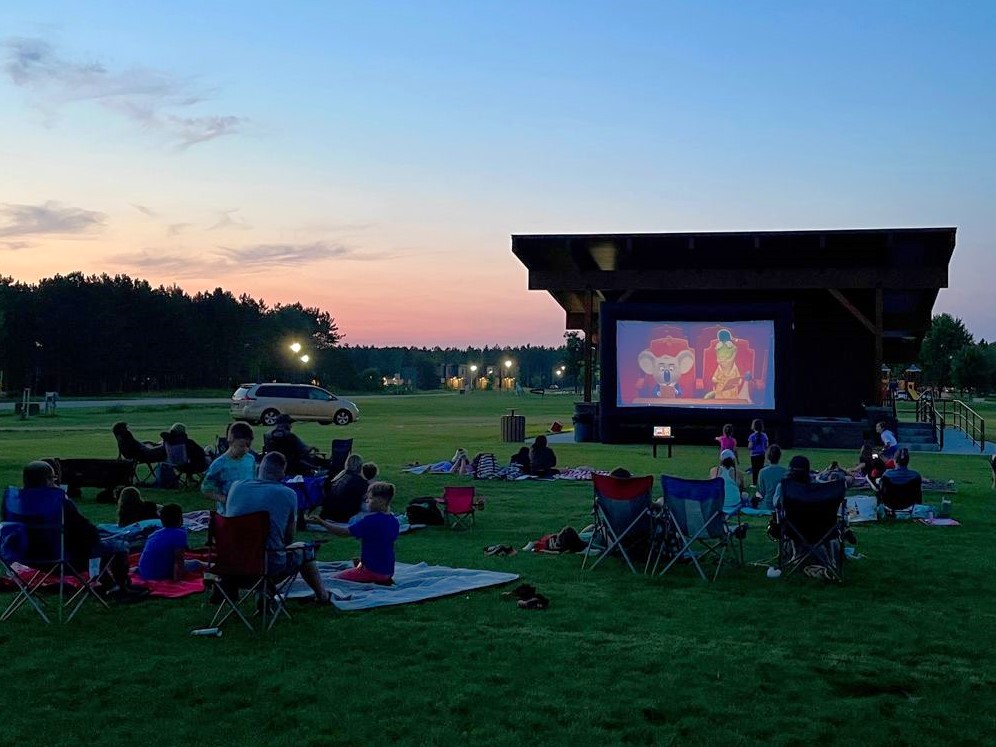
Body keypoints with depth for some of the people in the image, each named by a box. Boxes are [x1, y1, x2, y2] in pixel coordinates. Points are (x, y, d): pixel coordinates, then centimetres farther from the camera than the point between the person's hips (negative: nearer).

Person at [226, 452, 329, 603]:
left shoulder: (236, 486, 1)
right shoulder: (288, 494, -7)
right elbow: (289, 537, 2)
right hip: (271, 565, -3)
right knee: (305, 551, 26)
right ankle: (321, 595, 41)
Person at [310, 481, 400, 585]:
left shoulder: (371, 520, -20)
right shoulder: (394, 521, 3)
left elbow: (344, 532, -19)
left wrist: (321, 522, -13)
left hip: (373, 570, -9)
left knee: (336, 579, -1)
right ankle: (383, 581, 11)